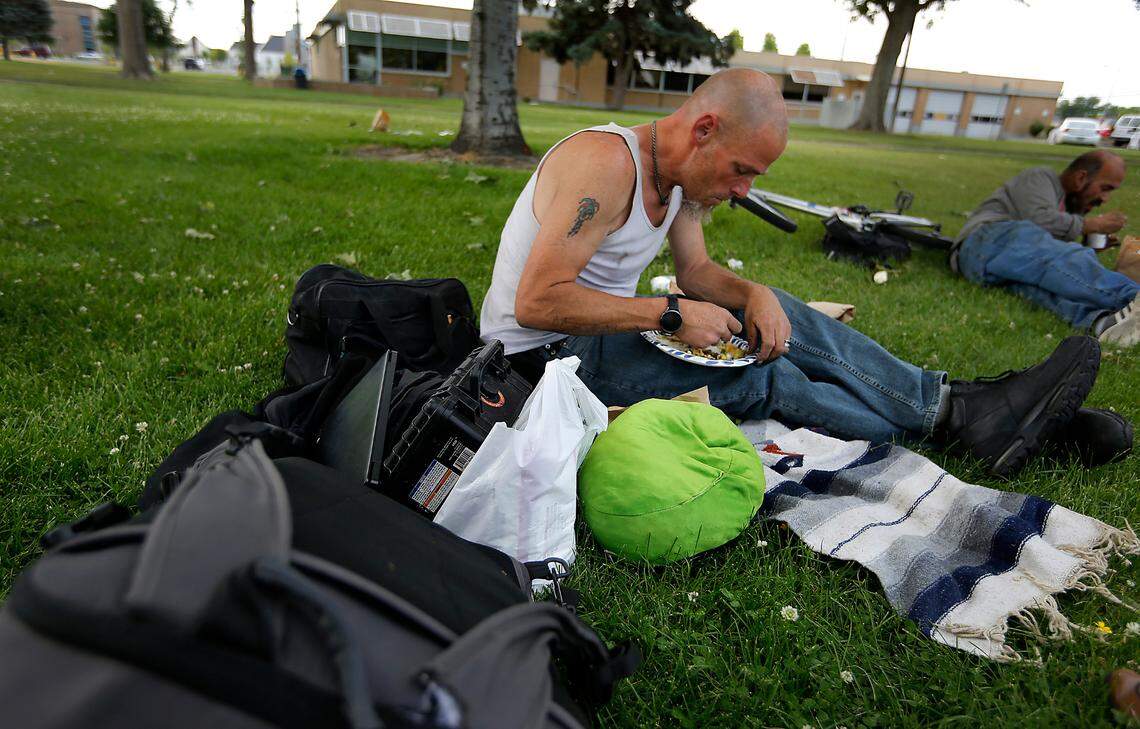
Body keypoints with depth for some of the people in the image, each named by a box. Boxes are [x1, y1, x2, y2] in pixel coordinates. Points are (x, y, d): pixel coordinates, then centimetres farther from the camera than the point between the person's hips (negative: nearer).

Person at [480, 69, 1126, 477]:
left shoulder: (686, 177, 5)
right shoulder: (607, 162, -25)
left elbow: (696, 269, 10)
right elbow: (535, 303, -29)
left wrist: (753, 295, -12)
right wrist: (669, 315, -26)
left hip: (604, 330, 9)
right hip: (542, 350, -8)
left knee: (775, 318, -5)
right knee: (757, 380, -21)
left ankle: (951, 400, -1)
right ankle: (960, 418, -8)